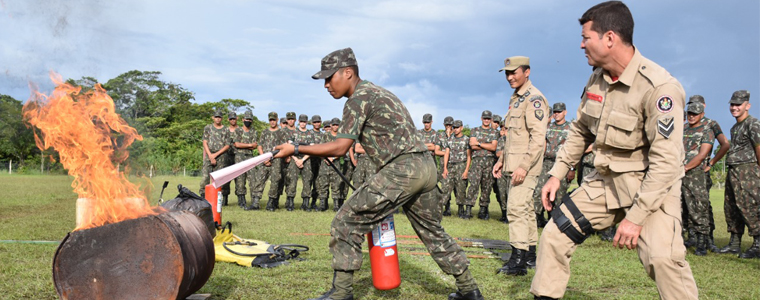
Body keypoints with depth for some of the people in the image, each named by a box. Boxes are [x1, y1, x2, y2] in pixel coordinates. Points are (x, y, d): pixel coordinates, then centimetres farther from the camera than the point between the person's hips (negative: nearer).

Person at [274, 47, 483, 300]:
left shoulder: (359, 98, -6)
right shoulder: (377, 92, 24)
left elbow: (340, 147, -14)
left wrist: (296, 149, -8)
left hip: (401, 170, -10)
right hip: (426, 167, 10)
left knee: (346, 223, -3)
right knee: (433, 232, 22)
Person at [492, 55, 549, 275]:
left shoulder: (534, 99, -13)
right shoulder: (515, 99, 18)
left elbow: (538, 137, -20)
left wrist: (524, 165, -25)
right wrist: (502, 160, 21)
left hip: (526, 166, -10)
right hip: (513, 165, 10)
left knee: (517, 209, -14)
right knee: (526, 209, 13)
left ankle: (518, 261, -13)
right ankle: (530, 255, 21)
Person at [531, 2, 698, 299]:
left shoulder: (658, 87, -23)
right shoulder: (597, 79, 1)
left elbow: (666, 161, -25)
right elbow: (580, 131, 14)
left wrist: (636, 217, -25)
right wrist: (557, 174, 8)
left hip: (651, 186, -7)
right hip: (605, 181, 7)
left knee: (662, 258, -27)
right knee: (554, 236, 3)